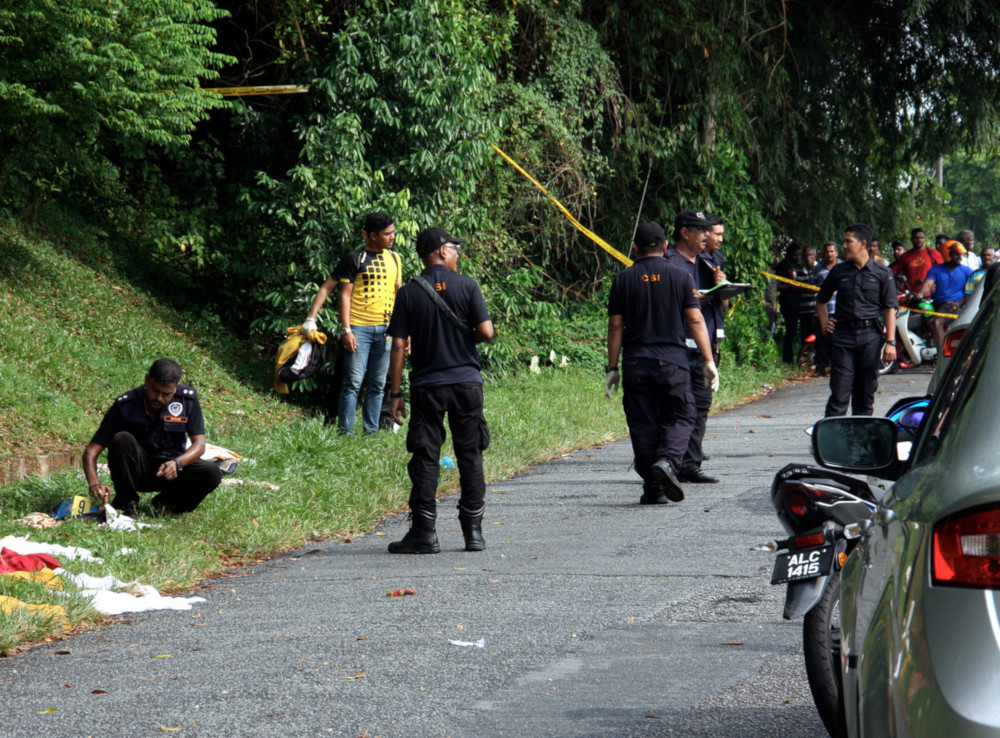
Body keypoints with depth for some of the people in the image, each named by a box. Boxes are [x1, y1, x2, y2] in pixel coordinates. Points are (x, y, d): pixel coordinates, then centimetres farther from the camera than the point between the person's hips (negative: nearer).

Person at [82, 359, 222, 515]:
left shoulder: (188, 399, -11)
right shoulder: (125, 405, -18)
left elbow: (199, 444, -12)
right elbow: (91, 450, -20)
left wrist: (177, 463, -33)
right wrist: (94, 484, -39)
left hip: (170, 468, 2)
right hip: (136, 471, -2)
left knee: (212, 473, -26)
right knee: (122, 439, -33)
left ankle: (166, 502, 0)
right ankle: (126, 503, -14)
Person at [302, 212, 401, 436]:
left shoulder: (394, 259, 13)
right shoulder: (354, 259, -3)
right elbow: (345, 295, -5)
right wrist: (347, 330, -12)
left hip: (385, 330, 5)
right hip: (359, 329, -5)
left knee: (377, 384, 7)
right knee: (354, 382, -7)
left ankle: (371, 431, 11)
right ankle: (345, 431, -5)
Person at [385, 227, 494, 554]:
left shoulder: (409, 293, -1)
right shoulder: (466, 286, -3)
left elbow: (398, 346, -4)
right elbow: (486, 331, -9)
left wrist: (395, 393, 0)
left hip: (426, 386, 0)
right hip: (466, 382, 0)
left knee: (425, 459, 2)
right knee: (470, 457, 7)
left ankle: (424, 534, 0)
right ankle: (473, 532, 8)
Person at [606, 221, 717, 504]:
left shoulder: (623, 279, 4)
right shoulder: (680, 276, 1)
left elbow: (615, 326, 2)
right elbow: (695, 320, -2)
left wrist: (612, 368, 7)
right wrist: (708, 361, 1)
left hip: (636, 364, 1)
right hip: (673, 361, -1)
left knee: (643, 424, 6)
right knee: (679, 417, 7)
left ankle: (653, 489, 4)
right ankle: (668, 461, -21)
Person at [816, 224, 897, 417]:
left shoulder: (882, 274, 4)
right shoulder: (838, 272, 10)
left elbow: (890, 309, 2)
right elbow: (821, 300, 23)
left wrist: (890, 342, -6)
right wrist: (824, 322, 7)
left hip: (870, 337, -1)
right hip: (843, 337, 1)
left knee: (866, 392, 5)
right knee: (839, 394, -6)